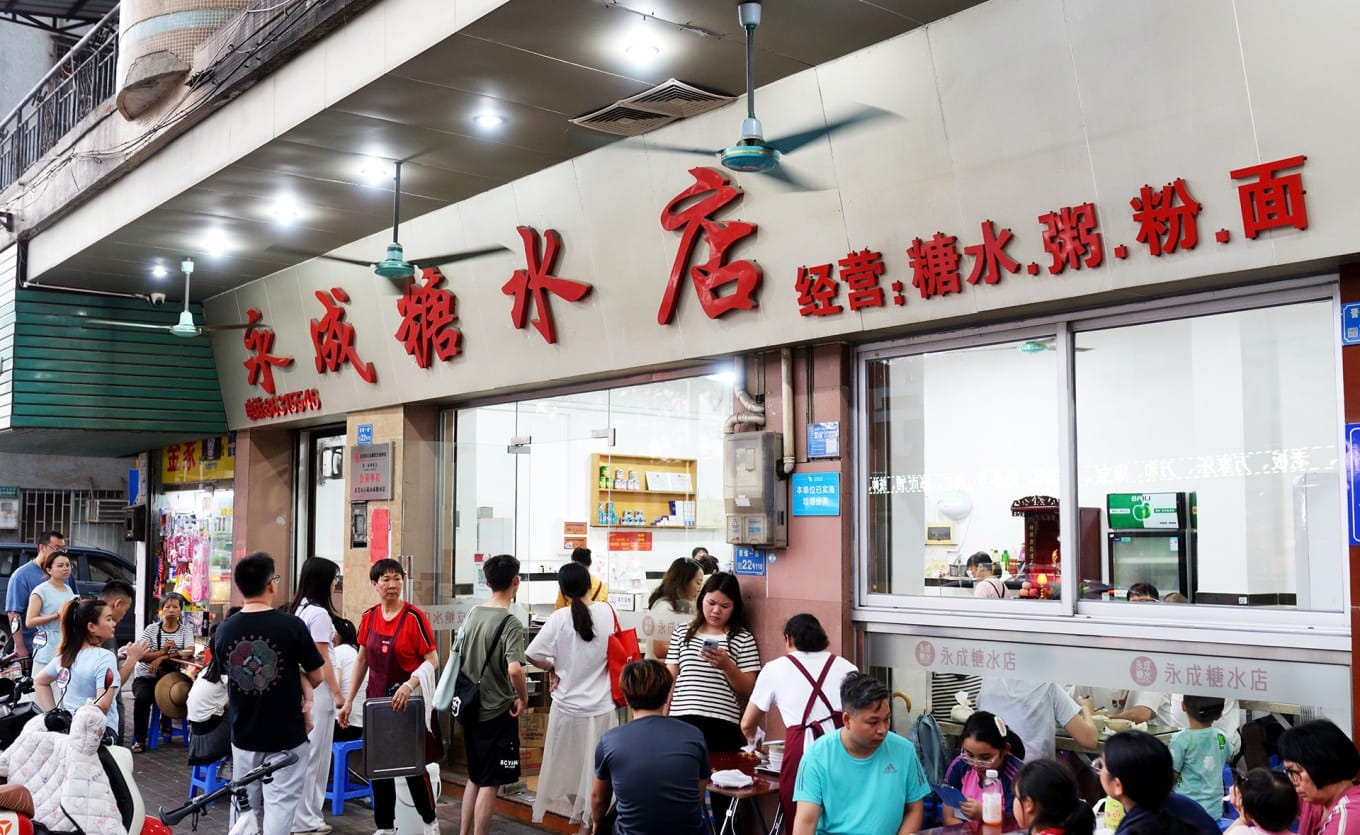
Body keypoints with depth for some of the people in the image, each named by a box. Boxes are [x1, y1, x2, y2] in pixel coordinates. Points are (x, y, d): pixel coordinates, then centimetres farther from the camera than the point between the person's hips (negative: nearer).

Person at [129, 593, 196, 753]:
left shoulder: (186, 629, 6)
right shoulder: (151, 629, 4)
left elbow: (190, 652, -13)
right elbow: (141, 656, -8)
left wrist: (163, 658, -19)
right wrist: (162, 651, -24)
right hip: (146, 677, -1)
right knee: (142, 698, -29)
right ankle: (139, 740, -13)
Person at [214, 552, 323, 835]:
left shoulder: (224, 630, -3)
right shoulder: (291, 625, -16)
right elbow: (316, 678, -9)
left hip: (243, 734, 4)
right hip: (286, 734, -4)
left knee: (245, 807, 17)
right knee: (279, 805, 1)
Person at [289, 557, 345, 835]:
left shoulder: (299, 609, 11)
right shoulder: (319, 613, -15)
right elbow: (322, 658, -15)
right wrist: (337, 691, -9)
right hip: (317, 690, -9)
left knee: (303, 752, 14)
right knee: (314, 753, -2)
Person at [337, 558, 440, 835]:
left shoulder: (414, 617, -13)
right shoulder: (369, 617, 3)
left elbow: (432, 659, -12)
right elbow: (361, 660, 11)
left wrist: (410, 685, -26)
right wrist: (348, 701, 9)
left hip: (407, 702, -5)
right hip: (376, 699, 5)